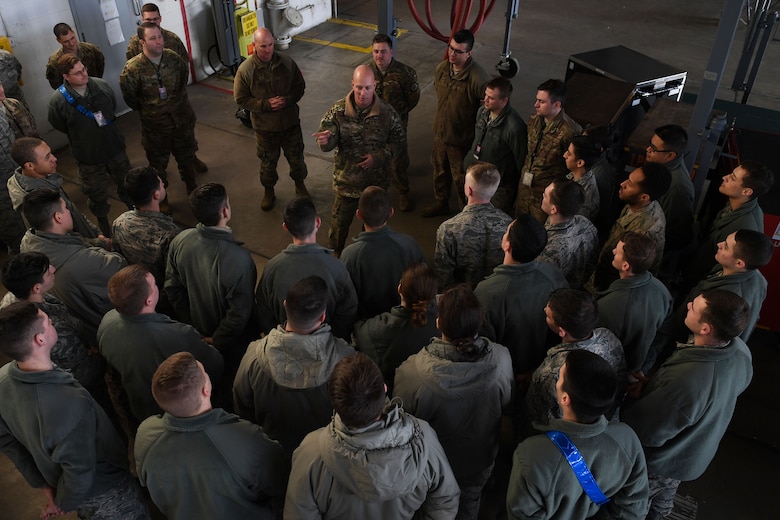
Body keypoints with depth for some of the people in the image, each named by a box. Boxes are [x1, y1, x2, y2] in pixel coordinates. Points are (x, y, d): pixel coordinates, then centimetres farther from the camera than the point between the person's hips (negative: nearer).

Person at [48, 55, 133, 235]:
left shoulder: (101, 86, -14)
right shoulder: (57, 100, -23)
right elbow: (59, 126, -5)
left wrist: (106, 125, 7)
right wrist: (81, 135, 2)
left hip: (114, 147, 3)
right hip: (88, 157, -3)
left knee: (126, 183, 25)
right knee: (96, 193, 16)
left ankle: (133, 207, 53)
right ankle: (103, 221, 41)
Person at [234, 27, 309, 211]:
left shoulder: (287, 62, -10)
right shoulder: (245, 69, -16)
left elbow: (300, 85, 1)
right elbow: (240, 99, -11)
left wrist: (288, 100, -18)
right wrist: (266, 104, -21)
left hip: (290, 121, 2)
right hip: (265, 126, -2)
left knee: (296, 157, 18)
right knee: (268, 162, 16)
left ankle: (300, 185, 45)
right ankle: (269, 192, 39)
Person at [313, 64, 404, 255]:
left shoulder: (387, 113, -14)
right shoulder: (338, 110, -14)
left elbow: (398, 142, -5)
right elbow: (328, 143, -17)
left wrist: (378, 157, -21)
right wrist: (325, 140, -43)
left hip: (376, 181, 1)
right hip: (346, 181, -1)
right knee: (339, 224, 14)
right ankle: (334, 256, 41)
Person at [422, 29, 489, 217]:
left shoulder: (477, 77, -28)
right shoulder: (441, 68, -7)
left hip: (461, 138, -6)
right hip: (440, 132, 6)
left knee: (460, 178, 10)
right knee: (440, 171, 25)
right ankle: (440, 204, 48)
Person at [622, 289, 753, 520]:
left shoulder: (684, 381, -47)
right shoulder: (741, 351, -22)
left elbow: (647, 432, -32)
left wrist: (629, 401, -11)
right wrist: (653, 384, -9)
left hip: (660, 462, -6)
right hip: (696, 453, 6)